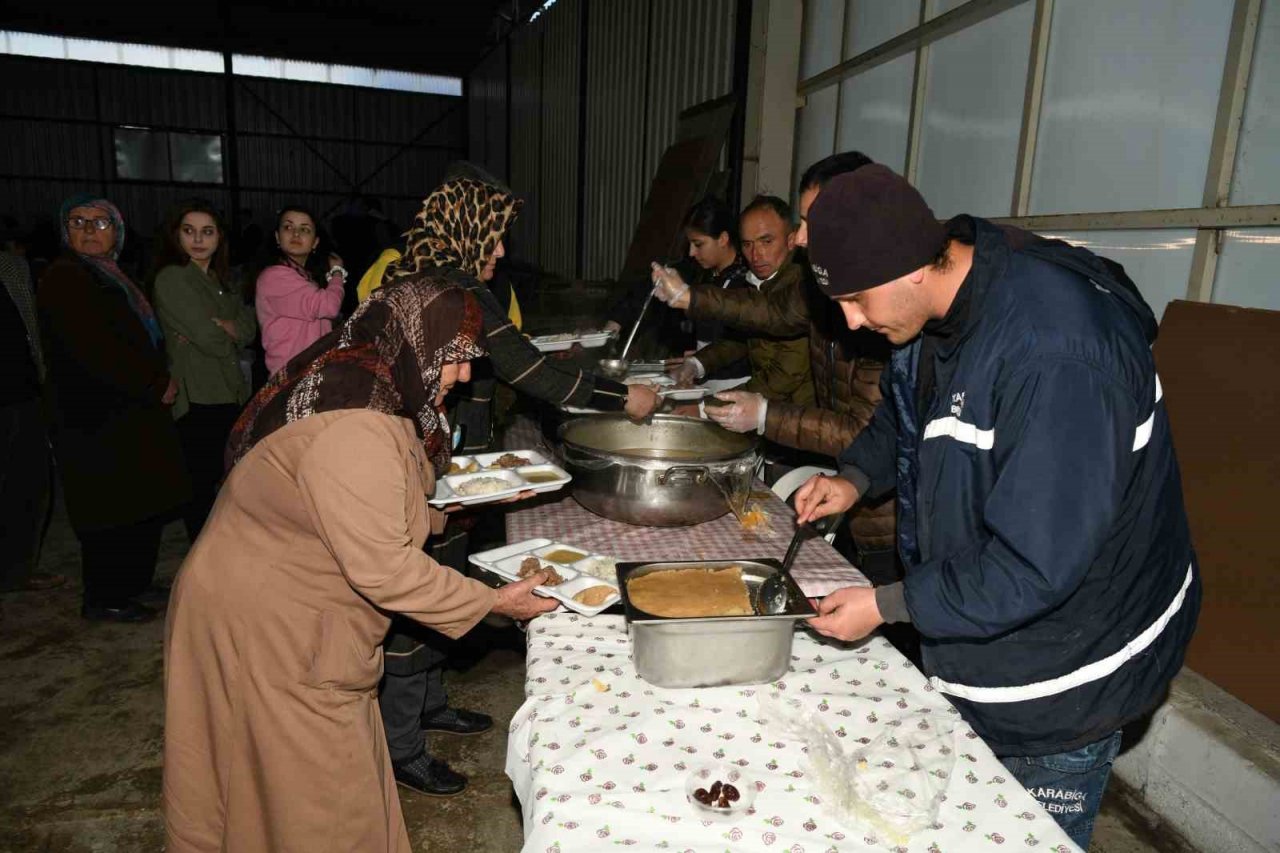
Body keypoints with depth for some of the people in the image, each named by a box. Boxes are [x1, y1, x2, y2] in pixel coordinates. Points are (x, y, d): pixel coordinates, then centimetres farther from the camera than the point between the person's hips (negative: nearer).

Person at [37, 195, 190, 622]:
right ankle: (103, 599, 9)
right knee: (112, 510, -4)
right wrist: (158, 384, -14)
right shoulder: (64, 278, -10)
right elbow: (93, 350, -20)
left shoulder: (110, 276, 19)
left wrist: (159, 380, 9)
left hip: (132, 412, 9)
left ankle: (135, 583, 25)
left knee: (146, 505, 13)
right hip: (98, 419, -9)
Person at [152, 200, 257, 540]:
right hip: (198, 398, -8)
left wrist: (221, 328, -12)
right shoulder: (171, 278, -8)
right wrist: (227, 337, 4)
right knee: (201, 487, -3)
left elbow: (249, 328, 6)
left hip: (231, 395, 8)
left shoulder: (220, 280, 18)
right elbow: (211, 341, -16)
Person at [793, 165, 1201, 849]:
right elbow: (901, 413, 17)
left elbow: (1035, 565, -32)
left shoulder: (1056, 353, -34)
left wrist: (887, 606, -23)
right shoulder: (936, 307, -5)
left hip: (1063, 674, -8)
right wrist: (855, 478, -1)